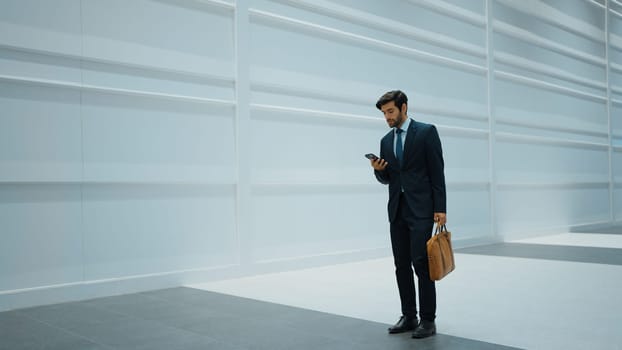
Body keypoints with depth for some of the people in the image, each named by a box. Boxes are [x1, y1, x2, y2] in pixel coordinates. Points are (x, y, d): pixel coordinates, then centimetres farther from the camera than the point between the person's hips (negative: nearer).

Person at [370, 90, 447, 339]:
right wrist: (378, 169, -6)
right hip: (397, 209, 6)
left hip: (421, 208, -6)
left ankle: (428, 320, 1)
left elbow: (437, 172, -7)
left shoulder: (426, 131, -3)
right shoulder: (386, 141, 14)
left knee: (421, 263, -8)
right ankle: (408, 316, 16)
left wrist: (440, 208, -12)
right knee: (402, 265, 7)